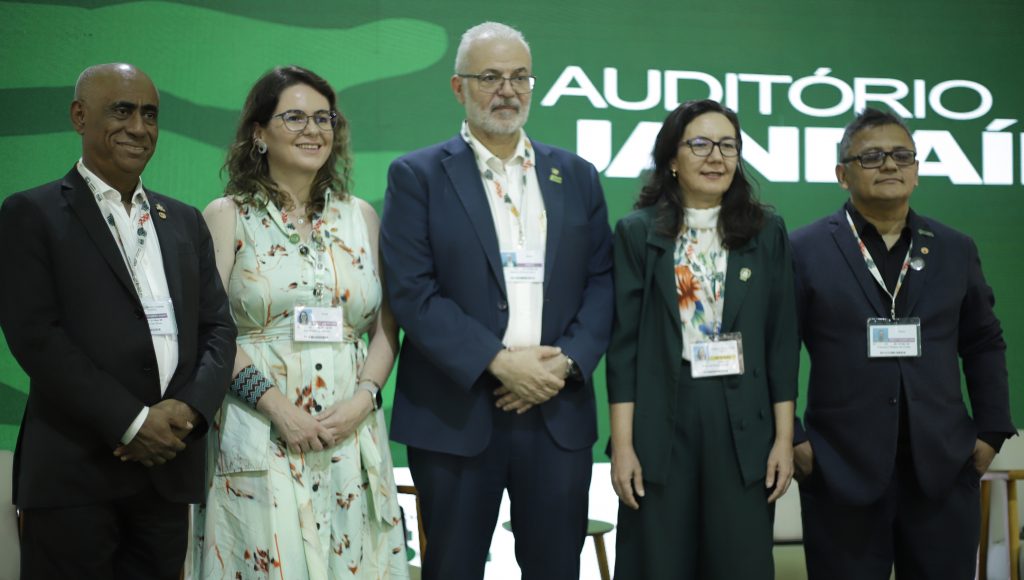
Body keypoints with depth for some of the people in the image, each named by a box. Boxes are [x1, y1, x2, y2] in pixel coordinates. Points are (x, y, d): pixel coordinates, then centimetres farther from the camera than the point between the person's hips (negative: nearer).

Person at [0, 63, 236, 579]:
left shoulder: (185, 222, 16)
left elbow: (218, 327, 11)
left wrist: (189, 408, -8)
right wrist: (131, 422, -14)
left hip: (170, 469, 5)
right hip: (73, 472, -4)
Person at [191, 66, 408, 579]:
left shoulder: (360, 216, 12)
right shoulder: (226, 217, 3)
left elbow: (385, 326, 9)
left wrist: (362, 400, -8)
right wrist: (278, 407, -15)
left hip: (353, 435, 3)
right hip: (259, 434, -3)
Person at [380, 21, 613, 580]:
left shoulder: (576, 176, 11)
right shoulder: (417, 176, 0)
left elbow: (602, 280, 8)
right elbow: (411, 290, -9)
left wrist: (567, 361, -8)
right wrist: (499, 361, -15)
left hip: (558, 411, 3)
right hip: (456, 413, -2)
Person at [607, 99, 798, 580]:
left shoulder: (767, 232, 7)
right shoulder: (638, 232, 3)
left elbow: (782, 341, 6)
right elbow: (624, 344, 0)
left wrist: (784, 438, 0)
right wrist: (622, 444, -6)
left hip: (743, 426, 1)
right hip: (661, 423, -1)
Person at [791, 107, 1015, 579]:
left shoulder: (956, 250, 11)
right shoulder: (806, 250, -1)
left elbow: (984, 344, 16)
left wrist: (991, 430, 8)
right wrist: (790, 439, -6)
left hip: (944, 469, 3)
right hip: (841, 471, -3)